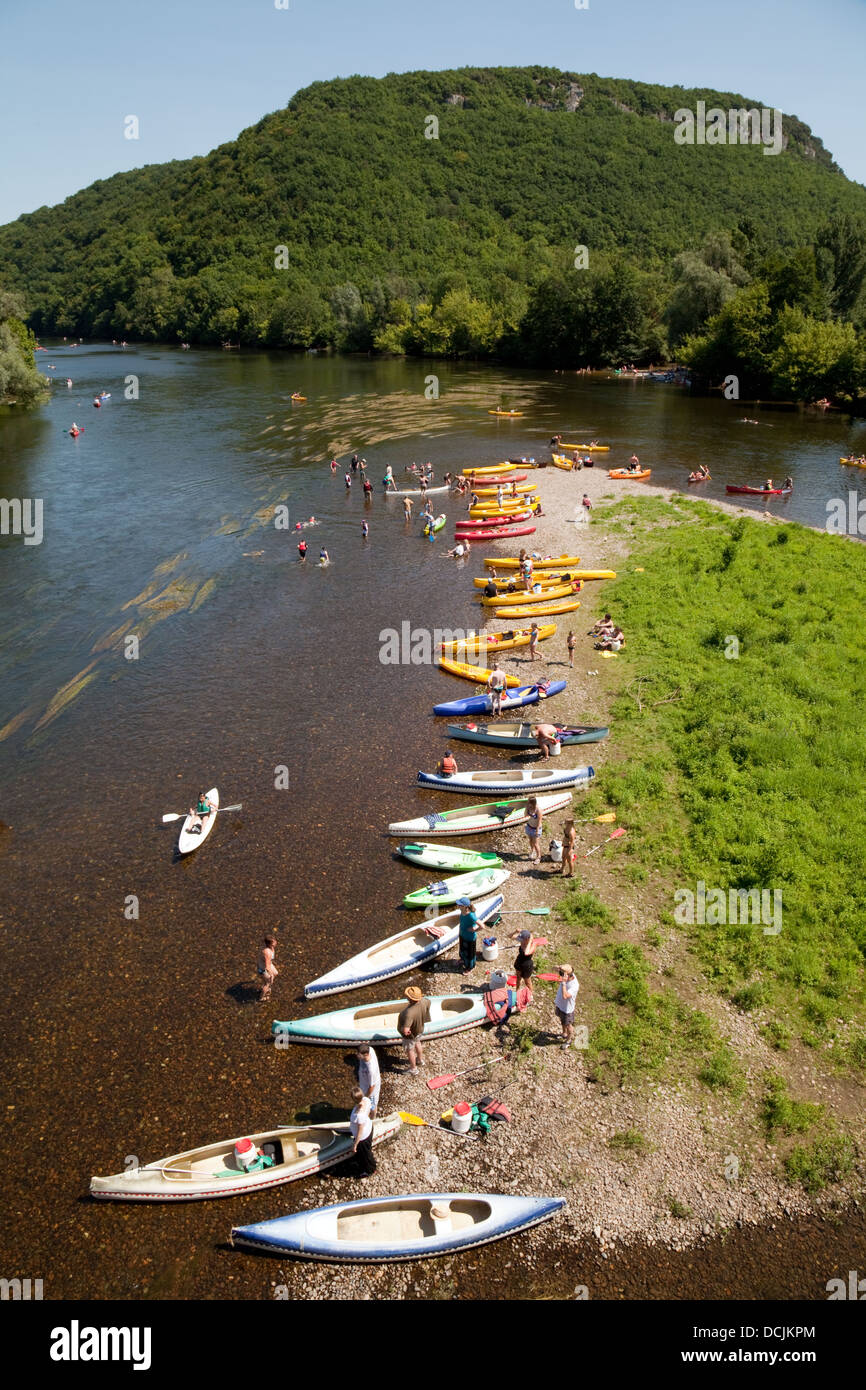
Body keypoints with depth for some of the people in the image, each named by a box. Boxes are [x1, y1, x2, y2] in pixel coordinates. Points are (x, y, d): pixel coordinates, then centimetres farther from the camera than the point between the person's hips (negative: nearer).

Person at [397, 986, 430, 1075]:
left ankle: (413, 1070, 46)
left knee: (409, 1050, 22)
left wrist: (402, 1029, -26)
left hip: (410, 1034, -6)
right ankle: (420, 1060, 61)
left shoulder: (409, 1013, -47)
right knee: (417, 1043, 35)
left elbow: (405, 1031, -49)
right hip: (419, 1028, 6)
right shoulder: (423, 1001, -27)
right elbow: (428, 1002, 0)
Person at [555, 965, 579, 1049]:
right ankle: (564, 1034, 58)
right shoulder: (566, 976, -20)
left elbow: (565, 996, -48)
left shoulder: (574, 986, -40)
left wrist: (563, 982, -49)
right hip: (560, 1004, 7)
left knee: (568, 1025, 19)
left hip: (567, 1008, -7)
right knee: (562, 1021, 31)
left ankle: (568, 1040, 45)